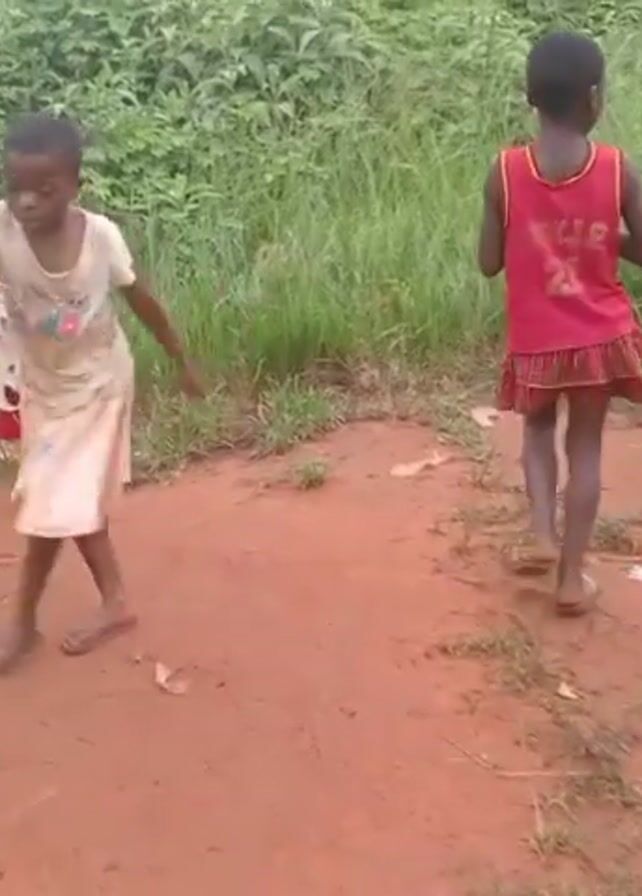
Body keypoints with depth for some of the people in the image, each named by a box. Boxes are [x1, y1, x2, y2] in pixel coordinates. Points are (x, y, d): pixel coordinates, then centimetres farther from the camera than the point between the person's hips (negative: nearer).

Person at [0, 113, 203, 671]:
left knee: (54, 506, -2)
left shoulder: (101, 235, -23)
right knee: (78, 502, 15)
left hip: (99, 385, -2)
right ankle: (115, 603, 34)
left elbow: (141, 301, -8)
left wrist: (182, 361, 3)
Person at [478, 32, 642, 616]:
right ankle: (573, 576, 17)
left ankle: (542, 534, 10)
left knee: (539, 429, 26)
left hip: (536, 342, 0)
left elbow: (489, 262, -4)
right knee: (586, 446, 13)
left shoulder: (506, 172, -11)